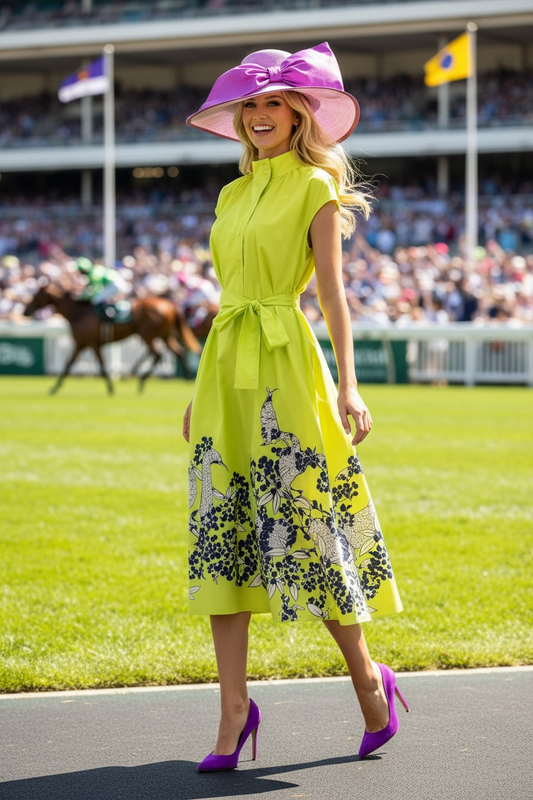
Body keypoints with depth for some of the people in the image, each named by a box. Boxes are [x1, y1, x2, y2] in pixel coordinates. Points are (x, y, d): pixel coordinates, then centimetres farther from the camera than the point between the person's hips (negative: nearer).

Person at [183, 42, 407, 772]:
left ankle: (368, 679, 14)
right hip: (225, 366, 6)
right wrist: (203, 388, 19)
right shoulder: (234, 195, 18)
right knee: (221, 533, 0)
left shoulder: (315, 188, 0)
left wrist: (347, 383, -16)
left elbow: (332, 290, -7)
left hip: (284, 363, -6)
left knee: (303, 526, -5)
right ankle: (234, 710, 2)